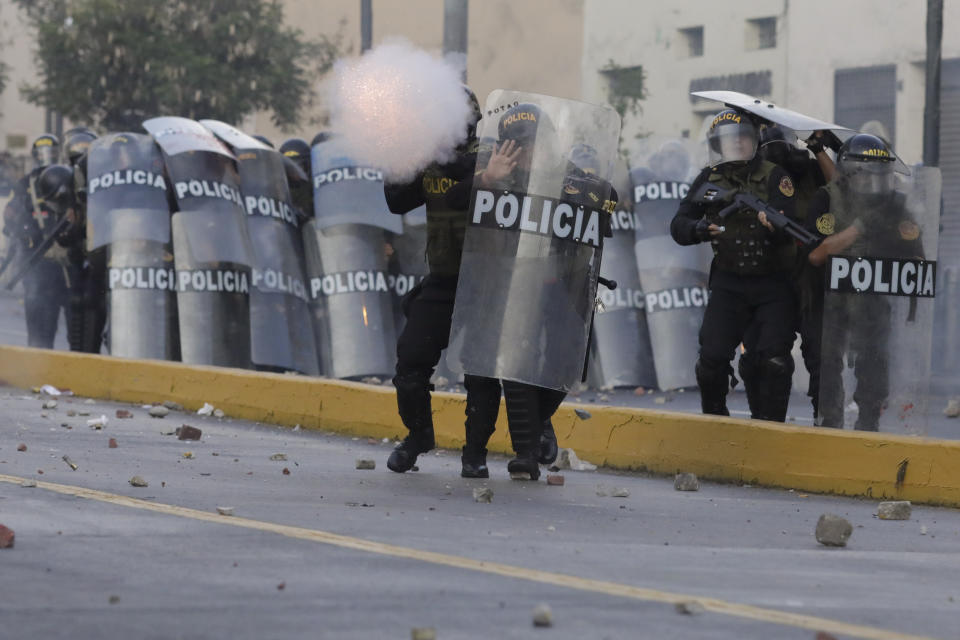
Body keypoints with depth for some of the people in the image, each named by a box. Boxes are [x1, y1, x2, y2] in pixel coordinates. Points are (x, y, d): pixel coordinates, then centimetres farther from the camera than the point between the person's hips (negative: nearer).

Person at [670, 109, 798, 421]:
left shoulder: (774, 176, -8)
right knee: (712, 357, -7)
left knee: (774, 360, -14)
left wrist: (775, 226, -41)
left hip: (772, 283, -2)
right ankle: (714, 420, 16)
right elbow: (678, 225, 1)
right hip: (729, 283, 2)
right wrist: (699, 230, -21)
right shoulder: (710, 178, 2)